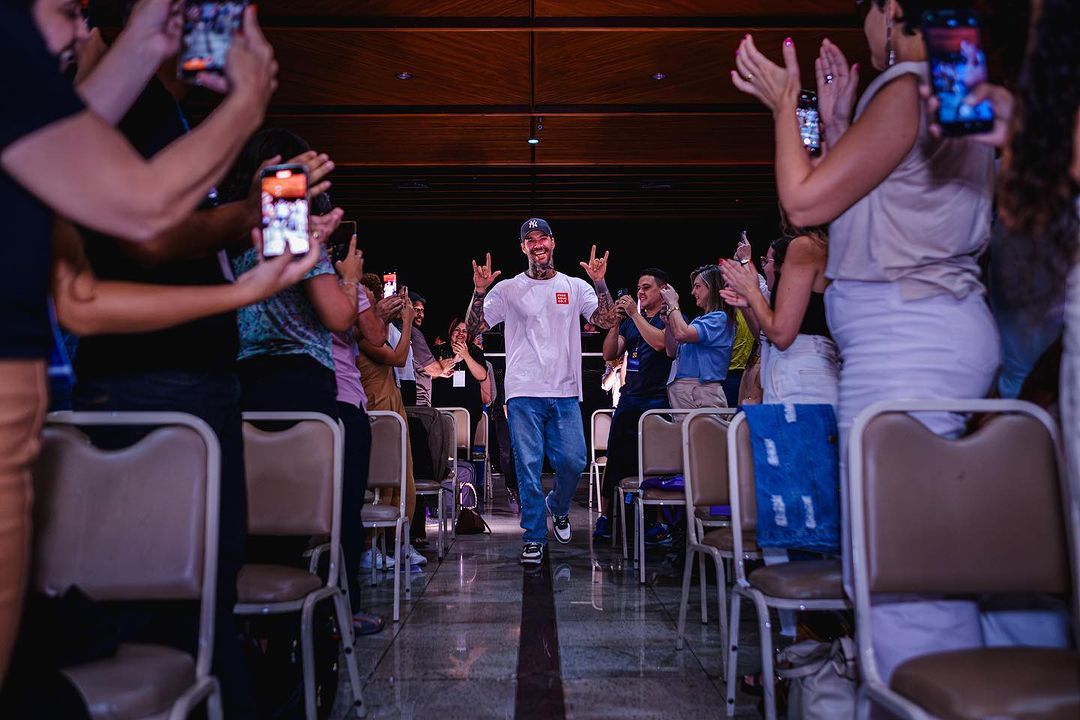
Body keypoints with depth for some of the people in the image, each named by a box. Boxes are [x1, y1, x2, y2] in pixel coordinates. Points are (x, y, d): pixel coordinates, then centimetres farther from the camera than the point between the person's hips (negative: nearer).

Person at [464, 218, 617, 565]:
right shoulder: (507, 289, 6)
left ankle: (557, 507, 32)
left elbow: (608, 321, -1)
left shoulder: (575, 287, 10)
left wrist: (599, 282, -12)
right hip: (523, 393, -1)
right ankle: (534, 538, 12)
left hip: (565, 393, 1)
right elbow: (472, 329, 2)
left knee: (573, 461, 0)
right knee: (528, 466, 0)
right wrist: (479, 291, -13)